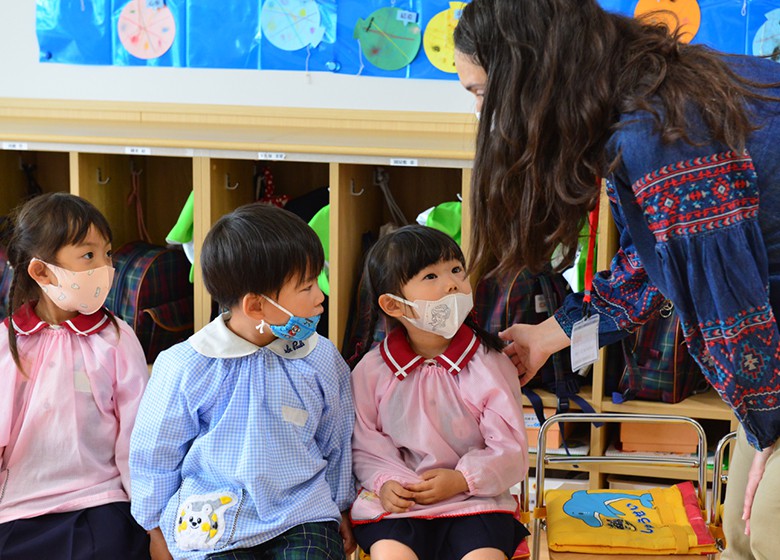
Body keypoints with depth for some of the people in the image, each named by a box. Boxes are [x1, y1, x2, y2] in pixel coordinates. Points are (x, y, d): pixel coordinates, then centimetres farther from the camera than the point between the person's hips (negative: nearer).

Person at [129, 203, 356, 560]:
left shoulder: (321, 360, 1)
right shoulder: (184, 368, -9)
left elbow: (336, 444, 16)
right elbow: (155, 453, 4)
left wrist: (338, 510, 22)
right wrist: (159, 530, 11)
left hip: (302, 516, 2)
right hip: (214, 523, -1)